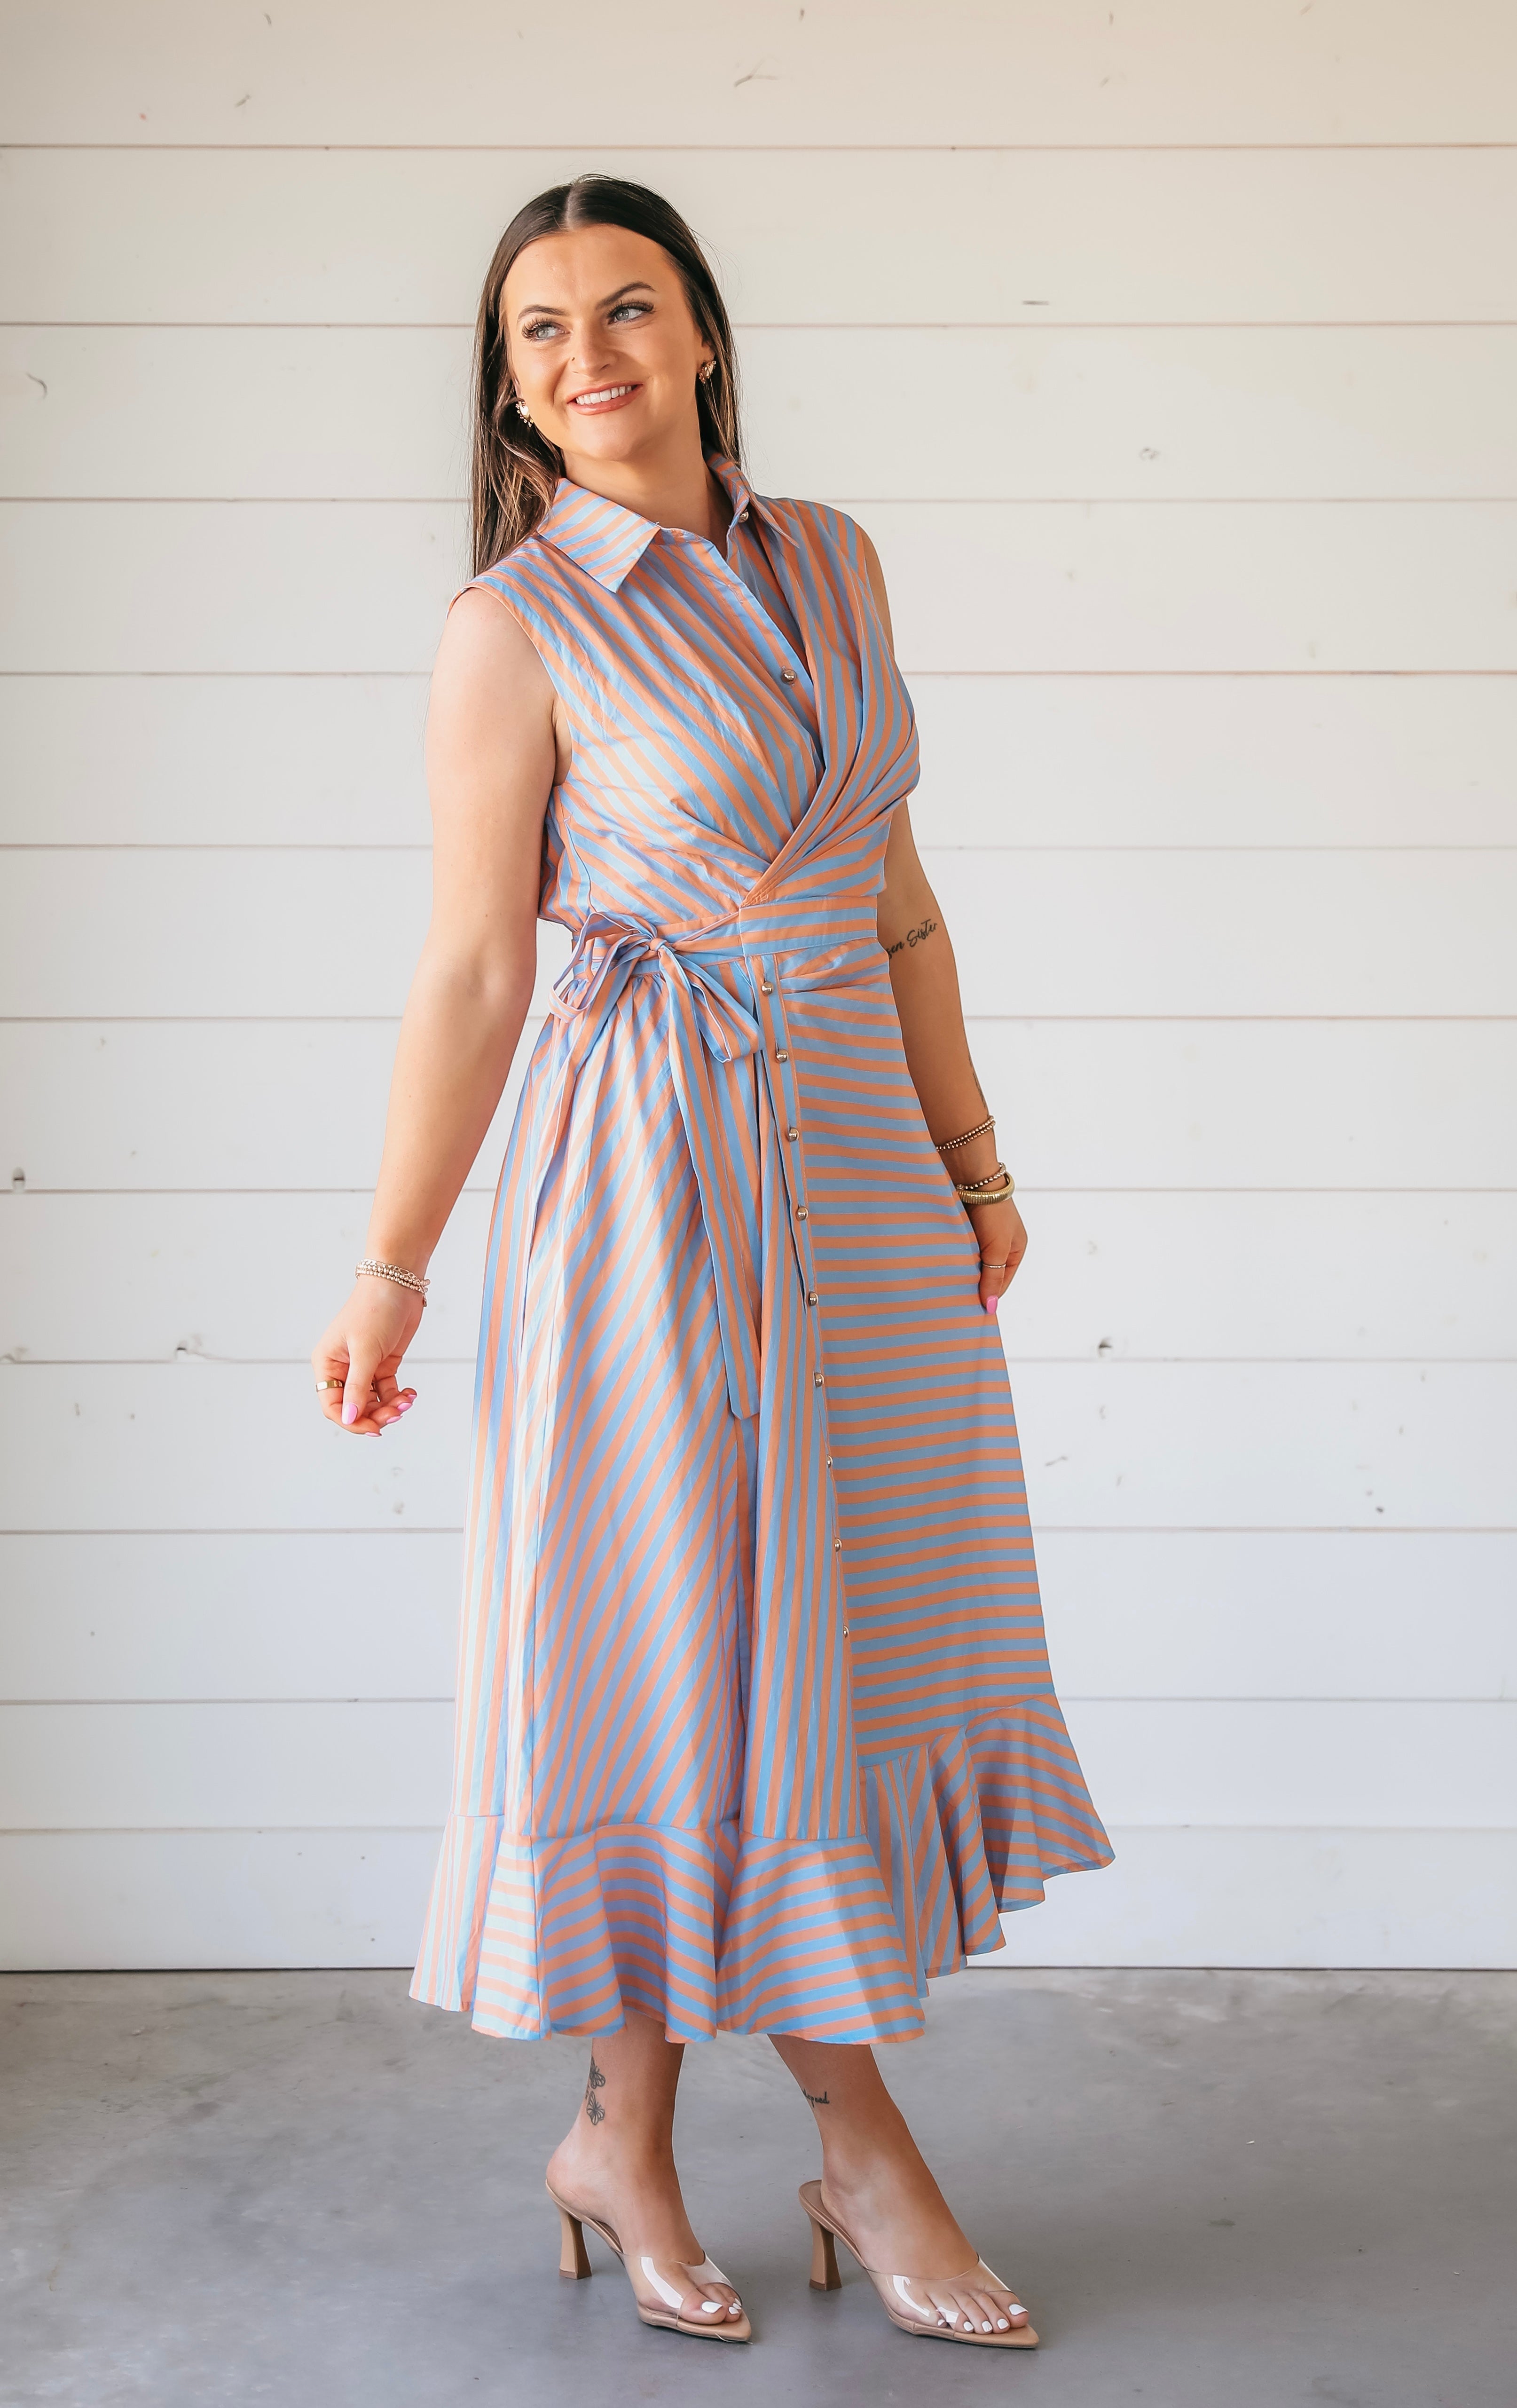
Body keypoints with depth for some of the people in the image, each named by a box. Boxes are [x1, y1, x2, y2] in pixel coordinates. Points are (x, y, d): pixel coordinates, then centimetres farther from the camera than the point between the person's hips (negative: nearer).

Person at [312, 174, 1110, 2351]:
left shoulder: (831, 563, 9)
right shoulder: (514, 629, -7)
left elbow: (895, 895, 12)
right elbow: (473, 972, -6)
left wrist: (970, 1154, 13)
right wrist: (393, 1267, -6)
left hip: (862, 1164, 5)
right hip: (658, 1179, -5)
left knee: (840, 1638, 11)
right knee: (680, 1648, 3)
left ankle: (859, 2130, 25)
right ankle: (628, 2138, 24)